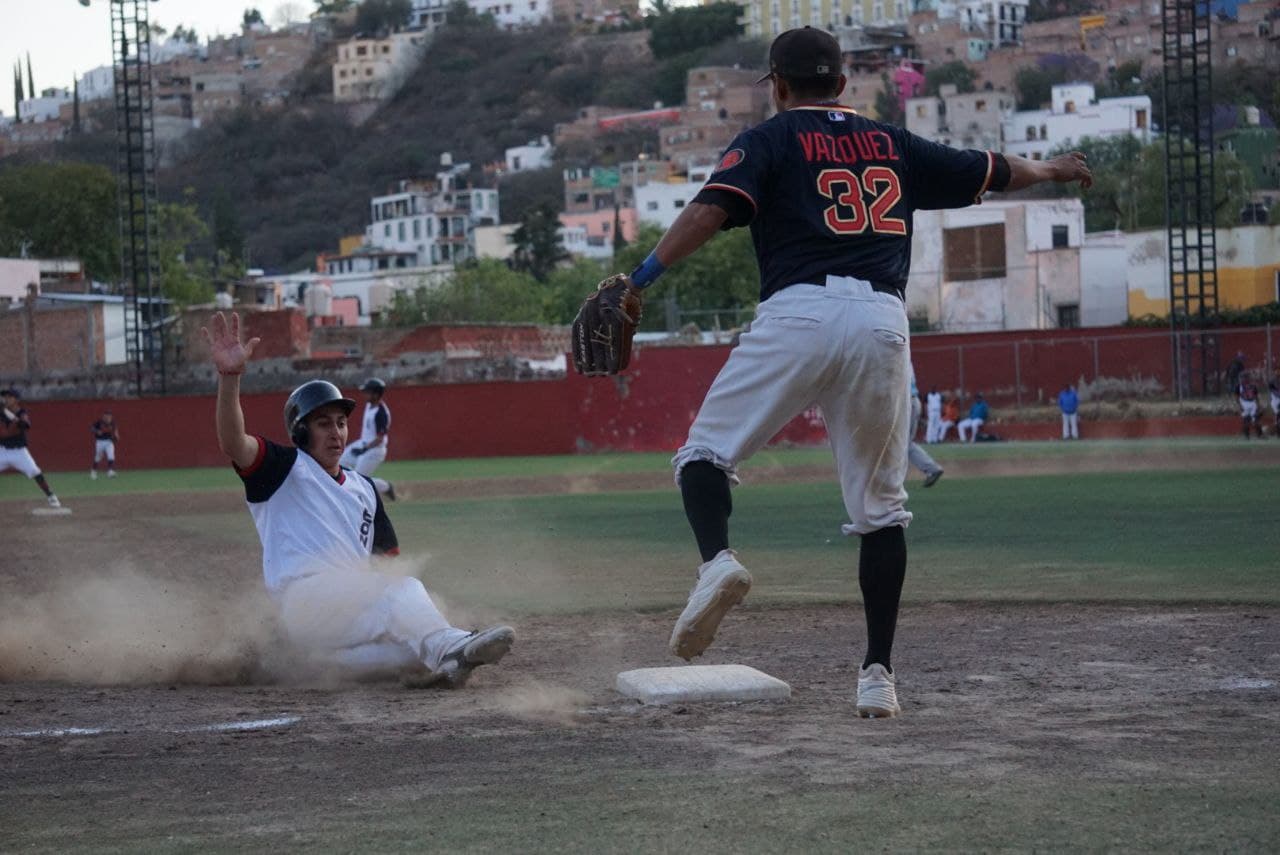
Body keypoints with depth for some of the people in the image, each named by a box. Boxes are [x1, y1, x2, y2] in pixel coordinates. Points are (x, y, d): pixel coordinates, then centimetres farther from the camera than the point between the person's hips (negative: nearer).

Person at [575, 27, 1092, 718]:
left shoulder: (769, 141, 12)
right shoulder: (891, 144, 24)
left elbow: (711, 209, -7)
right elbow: (993, 171, 35)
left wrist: (642, 277, -10)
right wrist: (1051, 169, 54)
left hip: (799, 312, -3)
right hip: (882, 324, 3)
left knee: (706, 449, 5)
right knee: (880, 505, 10)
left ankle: (717, 559, -25)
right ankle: (878, 673, 7)